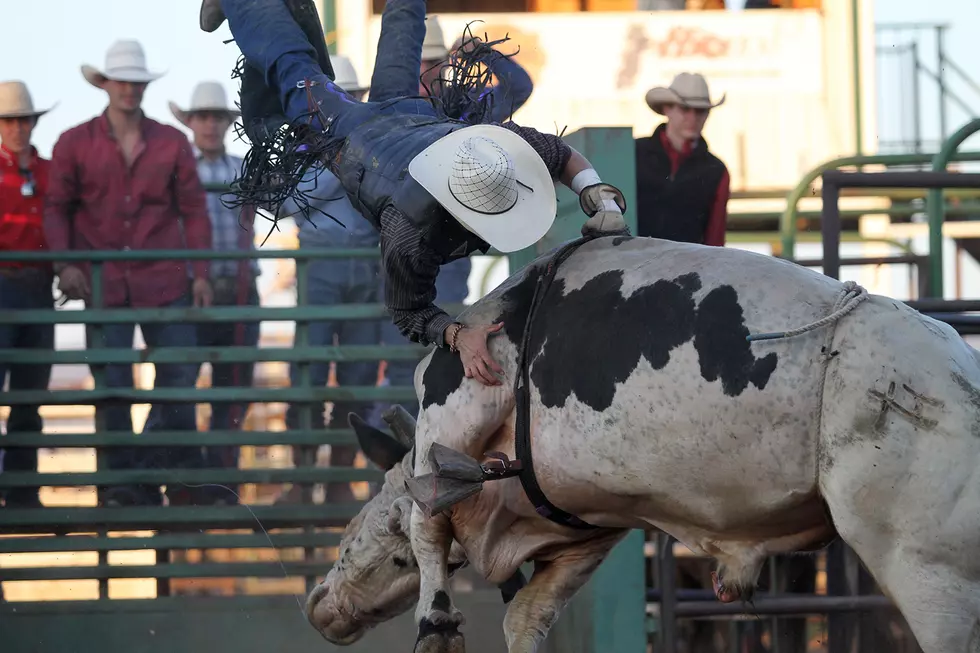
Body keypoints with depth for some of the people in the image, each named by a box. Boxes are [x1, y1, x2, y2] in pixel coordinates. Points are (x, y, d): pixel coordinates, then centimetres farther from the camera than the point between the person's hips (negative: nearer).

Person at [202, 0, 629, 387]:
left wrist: (601, 197, -38)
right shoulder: (410, 241, -53)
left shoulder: (505, 146, -44)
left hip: (414, 115, 2)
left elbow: (563, 156, -22)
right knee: (292, 68, 25)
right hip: (344, 135, -2)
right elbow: (409, 314, -37)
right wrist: (458, 337, -56)